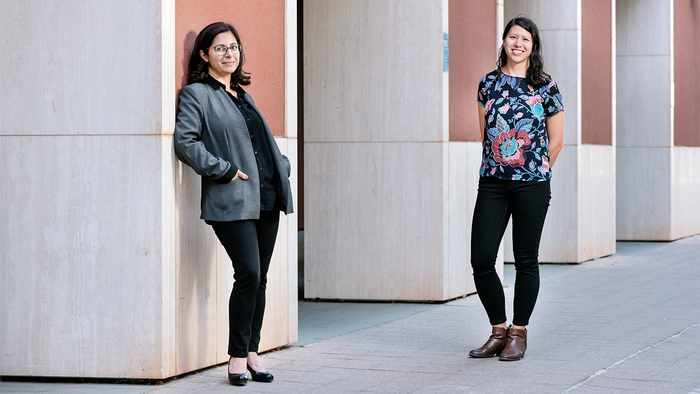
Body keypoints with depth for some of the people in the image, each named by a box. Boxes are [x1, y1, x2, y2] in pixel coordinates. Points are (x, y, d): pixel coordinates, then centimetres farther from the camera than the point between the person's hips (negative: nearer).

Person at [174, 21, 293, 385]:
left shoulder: (242, 95, 21)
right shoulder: (195, 94, -1)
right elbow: (185, 143, -12)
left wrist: (283, 165, 14)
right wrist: (224, 171, -14)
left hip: (267, 199, 7)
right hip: (232, 202, -7)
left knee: (259, 278, 6)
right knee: (248, 273, -15)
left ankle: (252, 353, 13)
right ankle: (237, 358, -5)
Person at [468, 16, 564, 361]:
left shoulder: (546, 86, 2)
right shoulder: (489, 82, 9)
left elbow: (556, 140, 7)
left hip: (532, 184, -2)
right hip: (491, 181, 3)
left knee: (525, 259, 3)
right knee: (480, 259, -3)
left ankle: (518, 333, 14)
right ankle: (498, 330, 13)